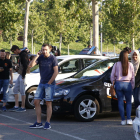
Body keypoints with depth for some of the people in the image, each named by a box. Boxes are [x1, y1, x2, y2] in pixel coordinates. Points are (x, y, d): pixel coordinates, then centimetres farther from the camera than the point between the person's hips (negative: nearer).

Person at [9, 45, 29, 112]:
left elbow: (25, 66, -22)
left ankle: (23, 107, 3)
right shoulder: (21, 54, 16)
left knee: (22, 91, -5)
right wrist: (18, 69, 11)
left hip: (23, 75, -11)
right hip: (20, 75, 11)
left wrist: (23, 76, -21)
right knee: (15, 90, 11)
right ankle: (16, 106, 14)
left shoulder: (23, 54, -15)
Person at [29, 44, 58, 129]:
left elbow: (56, 72, -10)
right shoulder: (40, 58, 7)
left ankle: (48, 123, 1)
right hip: (41, 84, 6)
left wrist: (49, 82, -11)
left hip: (49, 84, -6)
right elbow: (31, 65, -5)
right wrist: (36, 56, -12)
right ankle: (39, 123, 6)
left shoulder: (53, 58, -6)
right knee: (36, 102, 2)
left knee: (48, 103, -3)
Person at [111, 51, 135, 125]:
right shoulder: (130, 65, 0)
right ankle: (129, 119, -1)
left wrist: (113, 84, 16)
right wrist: (132, 86, 13)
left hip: (118, 84, 0)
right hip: (127, 84, 0)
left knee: (120, 102, 6)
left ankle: (123, 120, 7)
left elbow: (112, 76, 2)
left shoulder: (116, 65, -2)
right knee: (128, 102, 10)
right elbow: (133, 77, 5)